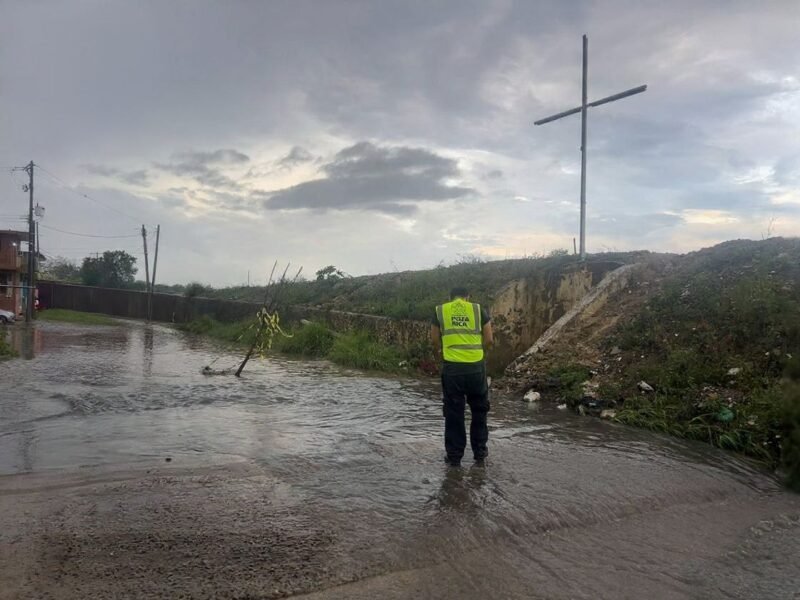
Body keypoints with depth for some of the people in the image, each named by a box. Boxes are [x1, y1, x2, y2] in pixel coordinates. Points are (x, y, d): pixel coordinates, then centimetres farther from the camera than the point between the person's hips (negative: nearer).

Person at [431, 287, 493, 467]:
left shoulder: (440, 310, 8)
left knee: (453, 413, 9)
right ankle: (479, 451, 26)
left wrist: (439, 354, 27)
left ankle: (454, 455, 15)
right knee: (479, 410, 18)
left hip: (452, 367, 0)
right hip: (476, 366, 1)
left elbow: (435, 340, 8)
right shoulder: (478, 310, 7)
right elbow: (489, 340, 5)